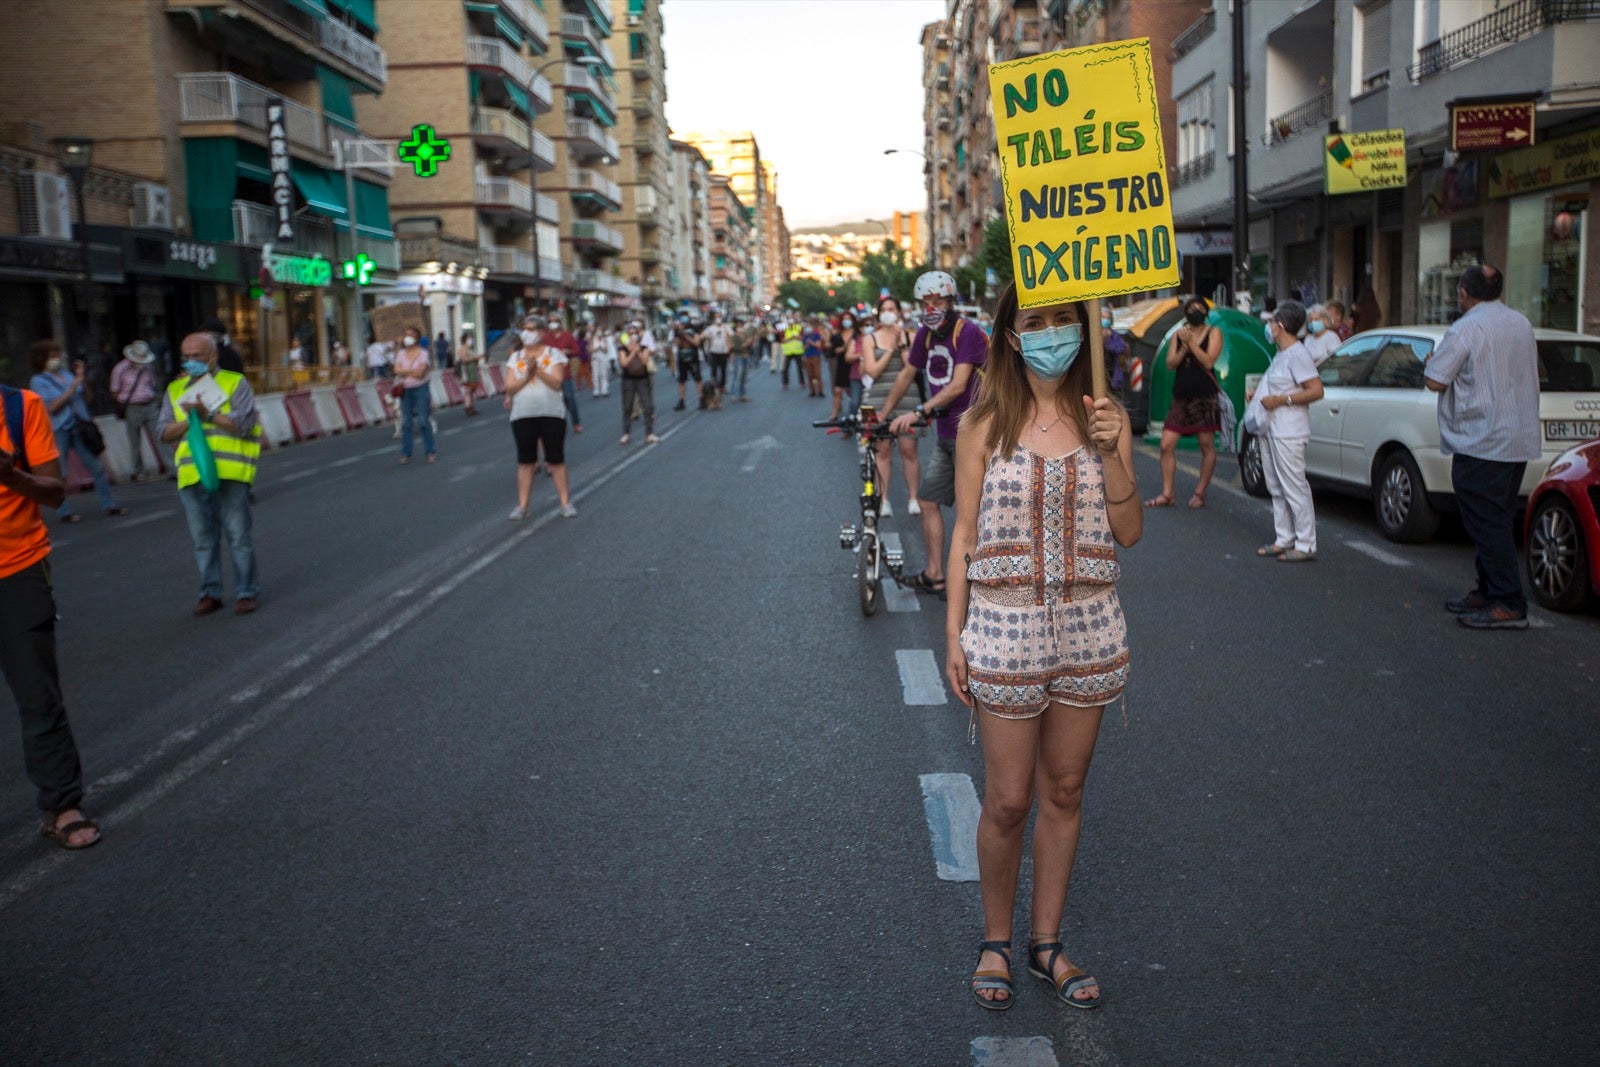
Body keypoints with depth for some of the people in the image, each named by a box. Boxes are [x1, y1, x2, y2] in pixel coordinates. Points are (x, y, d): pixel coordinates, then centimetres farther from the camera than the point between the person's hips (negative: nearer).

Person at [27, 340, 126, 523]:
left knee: (96, 467, 4)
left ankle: (108, 504, 11)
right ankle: (64, 511, 8)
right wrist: (72, 388, -13)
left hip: (79, 427, 4)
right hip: (57, 430, -4)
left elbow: (86, 399, 12)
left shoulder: (66, 374, 12)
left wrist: (82, 379, -1)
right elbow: (50, 407, -12)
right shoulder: (38, 381, -2)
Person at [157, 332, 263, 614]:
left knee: (238, 536, -2)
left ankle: (246, 592, 6)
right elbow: (165, 433, 10)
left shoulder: (235, 383, 6)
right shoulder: (175, 389, 18)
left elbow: (243, 424, -7)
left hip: (229, 474, -4)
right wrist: (190, 419, -6)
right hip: (191, 475, 4)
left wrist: (209, 414, -14)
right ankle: (210, 592, 18)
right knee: (203, 539, 9)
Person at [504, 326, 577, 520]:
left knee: (556, 460, 1)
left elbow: (557, 382, -11)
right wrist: (527, 374, -15)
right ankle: (522, 505, 9)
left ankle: (565, 502, 7)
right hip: (523, 415, 2)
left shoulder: (554, 354, 1)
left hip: (552, 413, -2)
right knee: (525, 462, 4)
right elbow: (509, 387, -1)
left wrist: (537, 369, -21)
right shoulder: (515, 357, 7)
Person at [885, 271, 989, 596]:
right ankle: (934, 575, 16)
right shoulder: (925, 335, 9)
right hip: (944, 433, 8)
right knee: (927, 500, 8)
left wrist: (918, 412, -28)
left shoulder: (969, 333, -14)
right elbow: (906, 375, 19)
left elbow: (958, 385, -23)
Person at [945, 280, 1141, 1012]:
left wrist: (1112, 454, -15)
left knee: (1065, 792, 13)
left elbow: (1130, 533, 0)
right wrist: (954, 633, -3)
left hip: (1087, 627, 3)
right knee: (1008, 800, 4)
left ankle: (1046, 942, 30)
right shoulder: (985, 423, -3)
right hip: (1005, 626, -2)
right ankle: (995, 943, 26)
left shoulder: (1104, 417, 2)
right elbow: (965, 534, 0)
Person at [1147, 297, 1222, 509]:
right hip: (1180, 397, 4)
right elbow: (1170, 364, 3)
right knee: (1167, 445, -2)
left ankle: (1199, 494, 12)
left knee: (1207, 446, 1)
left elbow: (1209, 362, -12)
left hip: (1205, 397, -4)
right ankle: (1167, 494, 5)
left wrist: (1191, 342, -15)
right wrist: (1183, 349, -13)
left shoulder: (1213, 333, 1)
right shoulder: (1178, 334, 12)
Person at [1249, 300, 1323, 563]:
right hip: (1270, 431, 11)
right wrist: (1258, 393, 16)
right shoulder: (1281, 354, 16)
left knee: (1295, 489, -8)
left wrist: (1280, 400, -23)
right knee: (1277, 489, 14)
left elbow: (1316, 390, -21)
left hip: (1287, 433, -11)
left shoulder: (1297, 354, -15)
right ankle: (1284, 540, 22)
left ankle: (1306, 545, -4)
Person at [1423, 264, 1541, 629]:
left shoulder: (1466, 329, -14)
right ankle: (1488, 593, 23)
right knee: (1498, 523, 15)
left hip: (1481, 444, -9)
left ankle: (1509, 605, -7)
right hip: (1521, 441, 9)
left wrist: (1431, 362, 5)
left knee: (1488, 525, -6)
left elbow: (1435, 381, -15)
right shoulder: (1522, 324, 12)